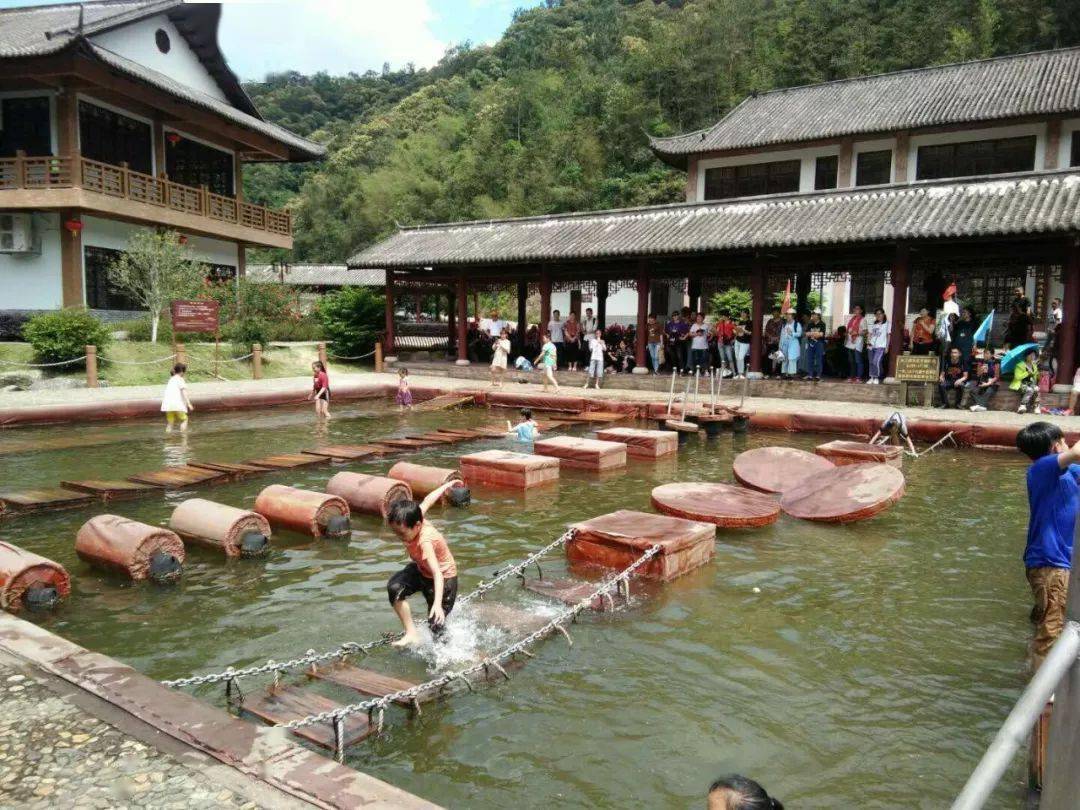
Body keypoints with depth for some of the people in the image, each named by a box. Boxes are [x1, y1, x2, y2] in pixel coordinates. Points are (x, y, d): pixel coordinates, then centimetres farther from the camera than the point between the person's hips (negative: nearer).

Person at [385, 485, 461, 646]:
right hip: (420, 569, 7)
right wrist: (446, 486, 15)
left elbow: (437, 574, -46)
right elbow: (427, 501, -2)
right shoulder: (413, 520, -20)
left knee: (436, 624, -6)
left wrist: (438, 604, -58)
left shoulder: (425, 541, -38)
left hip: (444, 577, -7)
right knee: (394, 588, -21)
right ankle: (411, 633, -15)